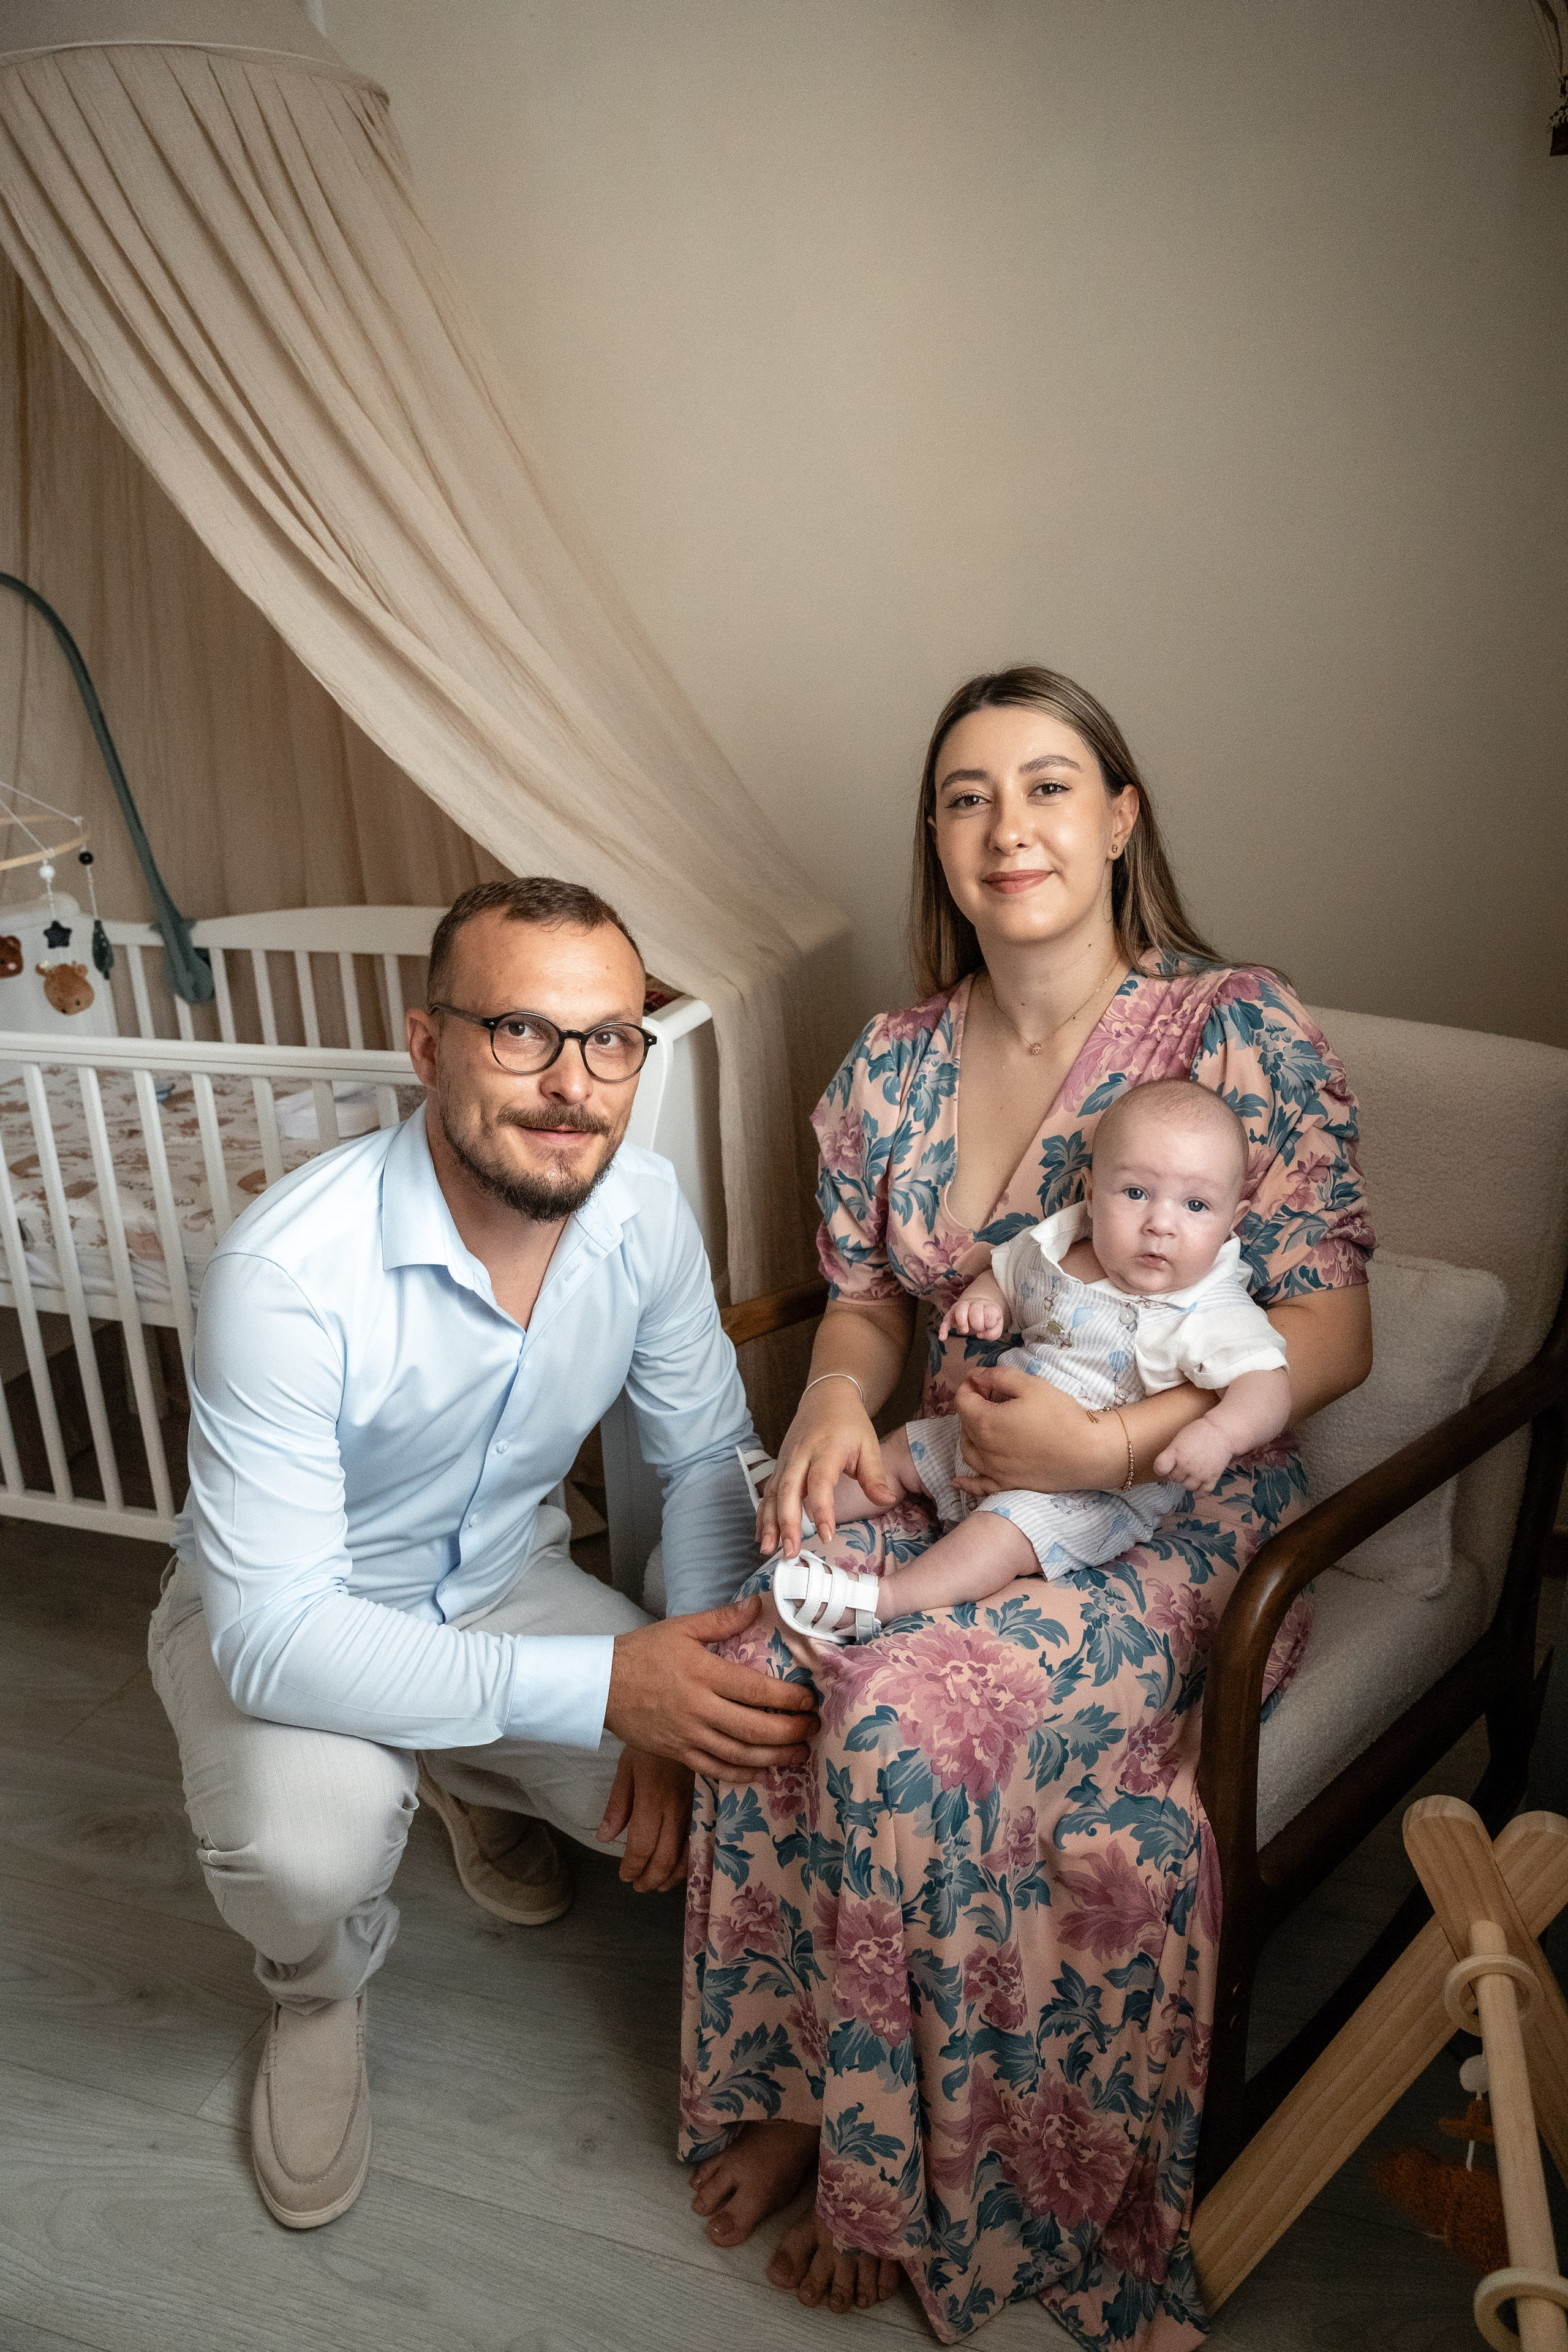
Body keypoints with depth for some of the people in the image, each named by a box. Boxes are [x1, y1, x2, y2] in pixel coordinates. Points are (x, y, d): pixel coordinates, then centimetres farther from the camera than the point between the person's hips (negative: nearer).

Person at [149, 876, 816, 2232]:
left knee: (726, 1785, -12)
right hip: (284, 1617, -4)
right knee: (308, 1846, -33)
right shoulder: (289, 1275, -35)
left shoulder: (644, 1214, -18)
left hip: (503, 1580, 4)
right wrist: (601, 1686, -41)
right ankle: (324, 1990, 7)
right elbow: (273, 1633, -34)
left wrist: (690, 1684, -18)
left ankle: (474, 1782, 21)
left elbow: (708, 1457, -4)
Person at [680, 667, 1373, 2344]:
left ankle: (908, 2183, 1)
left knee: (908, 1721, -27)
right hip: (953, 1486, 5)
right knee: (765, 1656, -24)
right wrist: (838, 1396, -9)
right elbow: (864, 1297, 14)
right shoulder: (894, 1061, 5)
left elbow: (1332, 1333, -11)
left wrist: (1113, 1442, -23)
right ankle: (790, 2089, 2)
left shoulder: (1240, 1028, -9)